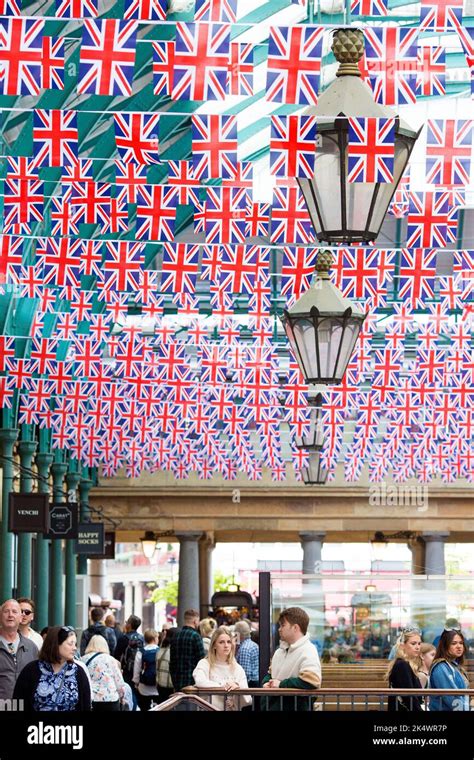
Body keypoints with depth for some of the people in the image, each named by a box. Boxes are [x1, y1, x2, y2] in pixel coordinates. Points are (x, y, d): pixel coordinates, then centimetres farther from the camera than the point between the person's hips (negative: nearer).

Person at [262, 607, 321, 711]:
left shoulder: (308, 651, -16)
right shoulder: (280, 651, 14)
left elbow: (311, 680, -30)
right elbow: (270, 673, 26)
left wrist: (281, 684, -20)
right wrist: (266, 683, 0)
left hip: (294, 707, -8)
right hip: (272, 706, 9)